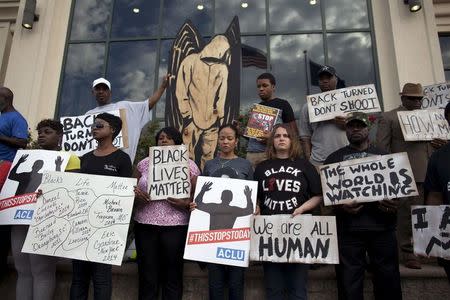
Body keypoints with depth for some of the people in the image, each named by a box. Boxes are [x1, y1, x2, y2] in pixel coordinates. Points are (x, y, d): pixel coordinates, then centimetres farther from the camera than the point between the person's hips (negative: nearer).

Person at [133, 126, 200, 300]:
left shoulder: (189, 165, 3)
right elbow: (131, 188, 12)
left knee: (173, 276, 4)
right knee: (147, 276, 8)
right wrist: (135, 194, -9)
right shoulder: (144, 163, 11)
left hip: (175, 226, -2)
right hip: (145, 224, 2)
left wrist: (185, 203, -18)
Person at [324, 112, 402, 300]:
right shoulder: (334, 158, 11)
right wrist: (341, 205, -13)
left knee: (387, 277, 7)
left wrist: (395, 203, -5)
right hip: (348, 227, -1)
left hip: (382, 226, 2)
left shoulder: (385, 156, 17)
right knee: (349, 280, 3)